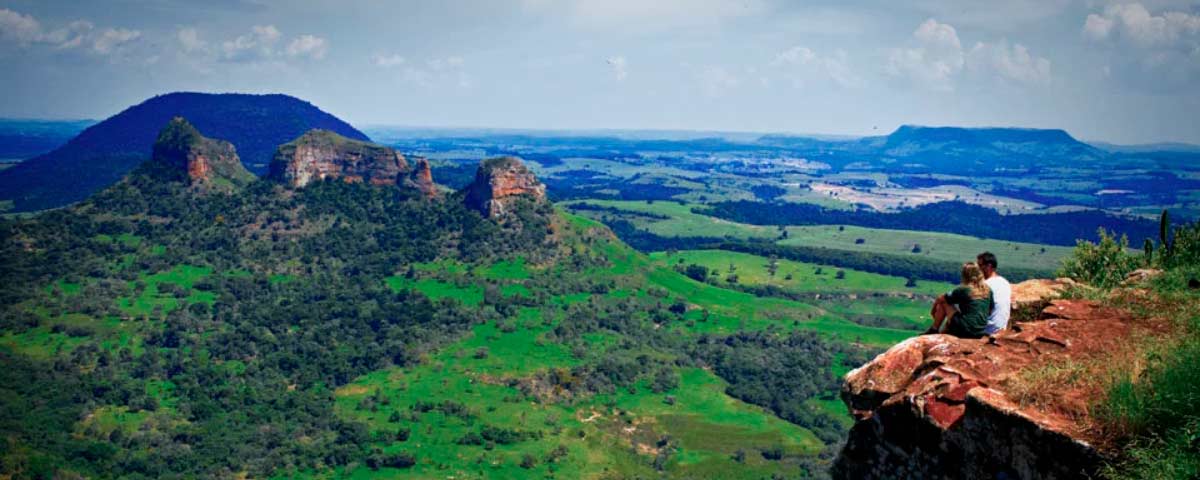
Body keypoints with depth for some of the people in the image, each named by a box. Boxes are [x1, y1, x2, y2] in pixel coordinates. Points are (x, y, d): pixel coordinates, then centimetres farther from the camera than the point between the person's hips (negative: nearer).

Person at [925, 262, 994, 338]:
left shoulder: (963, 289, -10)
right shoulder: (988, 290, 4)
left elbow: (940, 299, 2)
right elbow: (990, 311, 14)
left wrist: (933, 310, 20)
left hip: (964, 331, -6)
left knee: (943, 303, 8)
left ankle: (934, 330, 16)